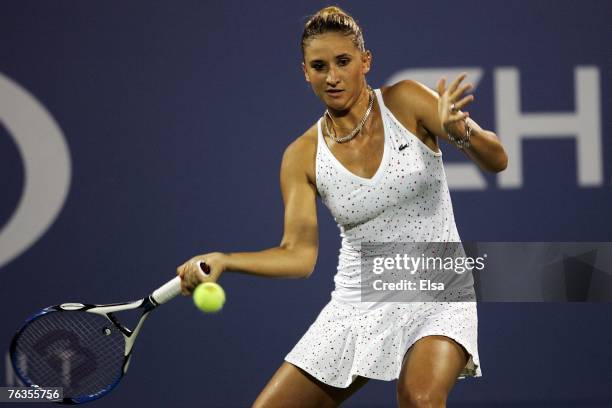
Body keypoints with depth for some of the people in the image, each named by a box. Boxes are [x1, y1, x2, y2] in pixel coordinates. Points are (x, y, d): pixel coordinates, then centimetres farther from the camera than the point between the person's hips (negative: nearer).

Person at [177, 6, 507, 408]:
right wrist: (221, 261, -22)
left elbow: (496, 161, -9)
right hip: (358, 305, 3)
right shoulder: (303, 157, -2)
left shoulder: (405, 102, -6)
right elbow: (298, 254, -7)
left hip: (436, 296, -3)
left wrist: (461, 131, -31)